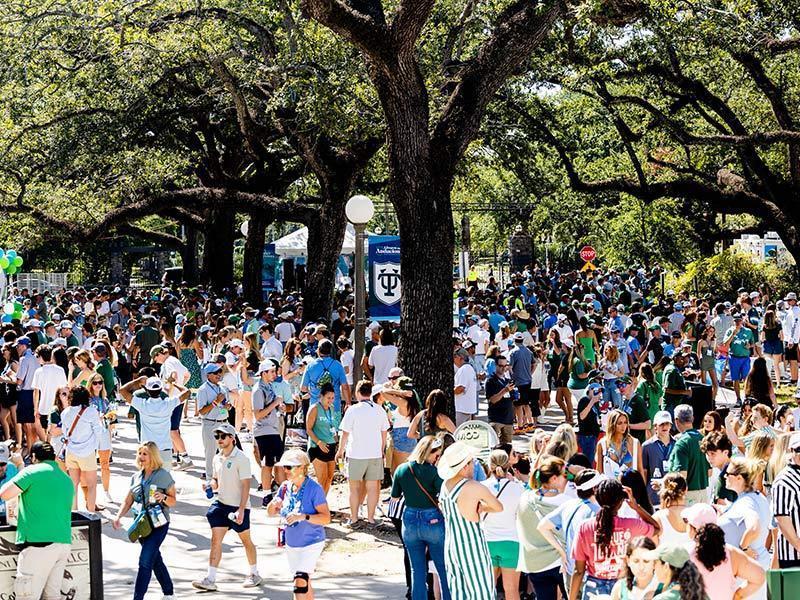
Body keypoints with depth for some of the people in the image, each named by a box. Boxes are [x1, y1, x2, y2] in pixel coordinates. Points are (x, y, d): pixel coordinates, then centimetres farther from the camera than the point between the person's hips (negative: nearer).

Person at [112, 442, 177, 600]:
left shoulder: (163, 475, -6)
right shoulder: (136, 477, 10)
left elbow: (173, 501, -2)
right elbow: (128, 501, 12)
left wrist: (164, 498, -23)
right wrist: (118, 516, -4)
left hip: (158, 524, -6)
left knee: (145, 561, -15)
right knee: (156, 561, 17)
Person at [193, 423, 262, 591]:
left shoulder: (241, 459, -14)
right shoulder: (217, 458, 7)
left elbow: (246, 485, -17)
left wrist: (241, 509, -22)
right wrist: (210, 484, -4)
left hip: (238, 507, -6)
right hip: (221, 504, 6)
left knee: (246, 540, 9)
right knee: (215, 540, -2)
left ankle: (254, 574, 25)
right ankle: (210, 580, -3)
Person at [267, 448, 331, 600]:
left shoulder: (314, 488, -17)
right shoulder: (285, 487, 2)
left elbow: (326, 518, -20)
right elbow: (270, 513, 10)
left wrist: (304, 516, -33)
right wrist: (273, 505, -14)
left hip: (311, 543, -7)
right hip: (291, 544, 7)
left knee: (300, 582, -19)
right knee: (305, 585, 17)